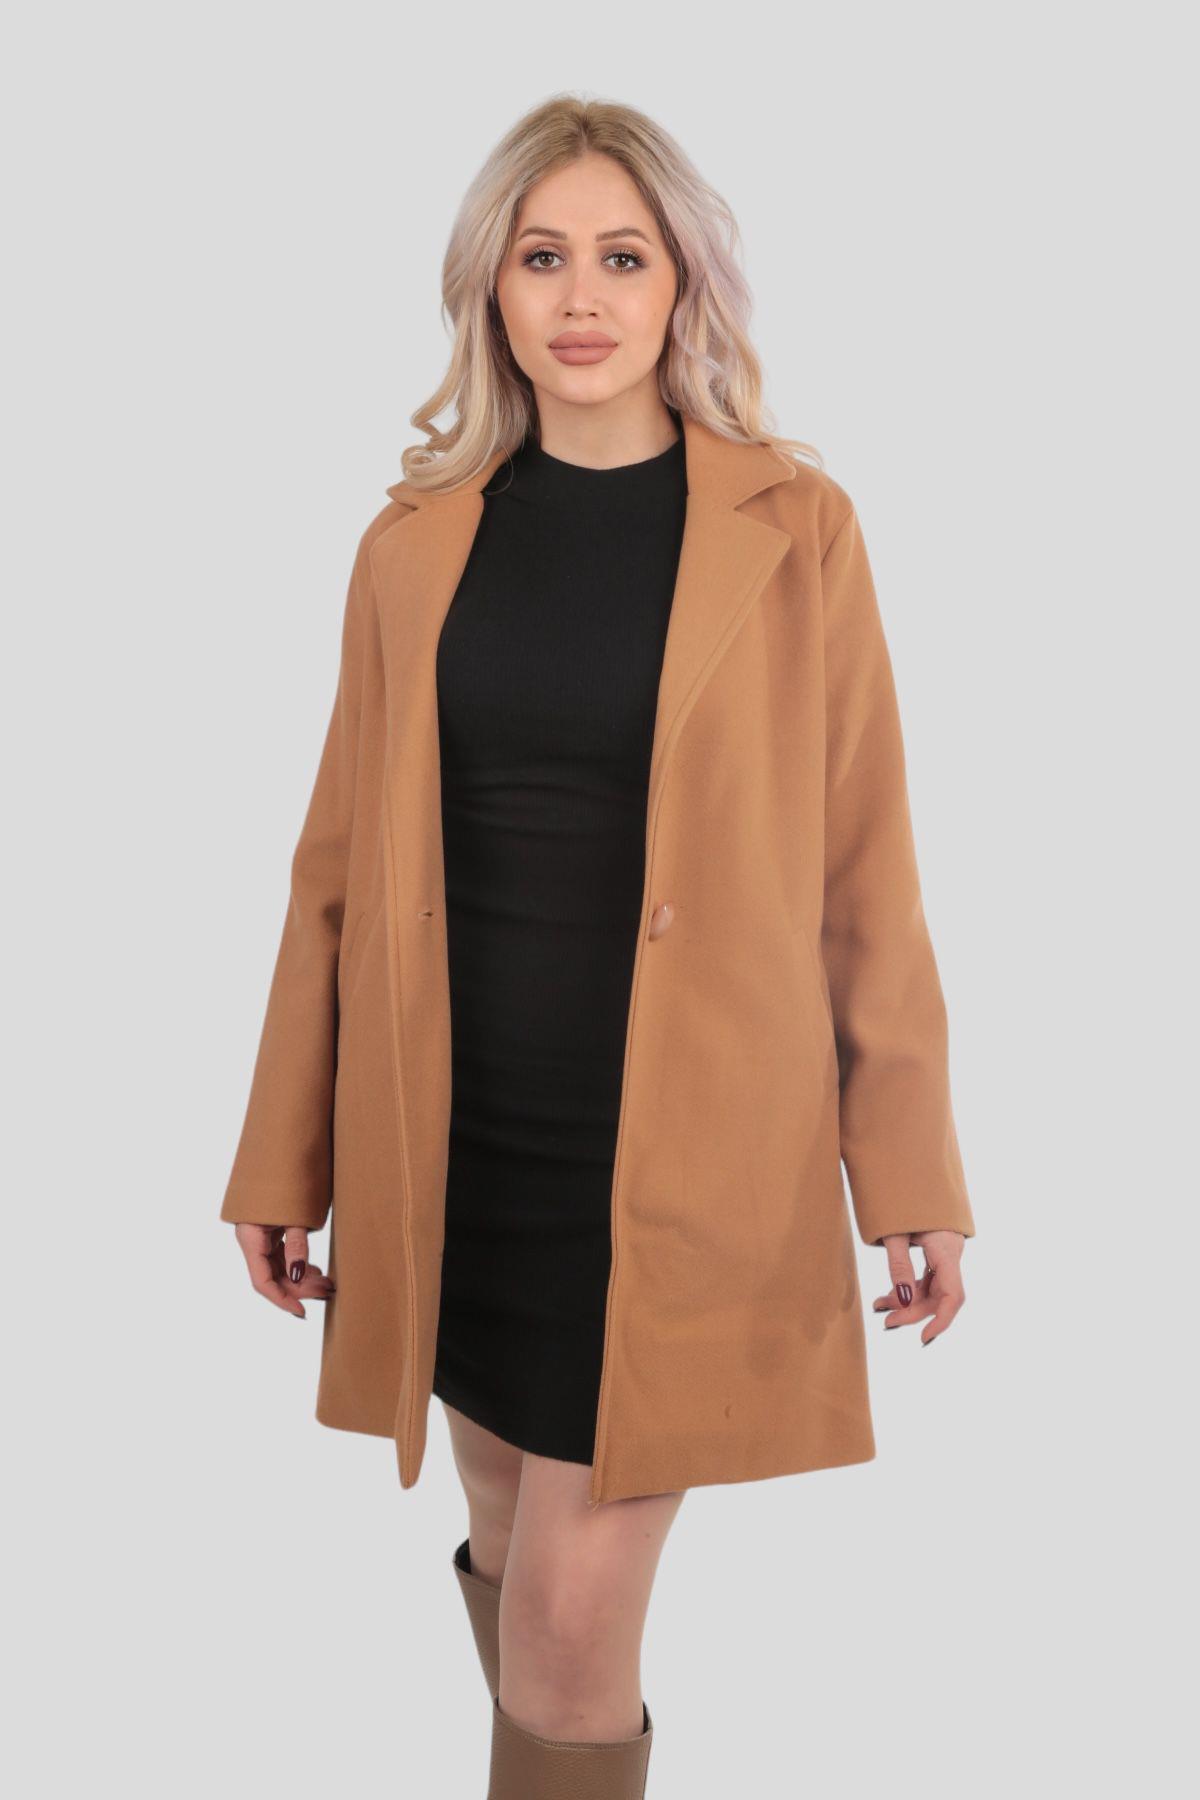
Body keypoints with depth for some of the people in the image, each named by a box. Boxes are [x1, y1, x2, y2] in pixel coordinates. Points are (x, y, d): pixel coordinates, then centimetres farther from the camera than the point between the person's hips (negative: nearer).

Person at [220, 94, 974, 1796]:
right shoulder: (418, 541, 4)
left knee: (576, 1618, -3)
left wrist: (913, 1176, 0)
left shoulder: (793, 531, -4)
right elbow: (341, 865, 8)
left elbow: (862, 870, -1)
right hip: (453, 1140, 3)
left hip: (683, 1147, -3)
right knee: (512, 1549, 19)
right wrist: (283, 1160, 9)